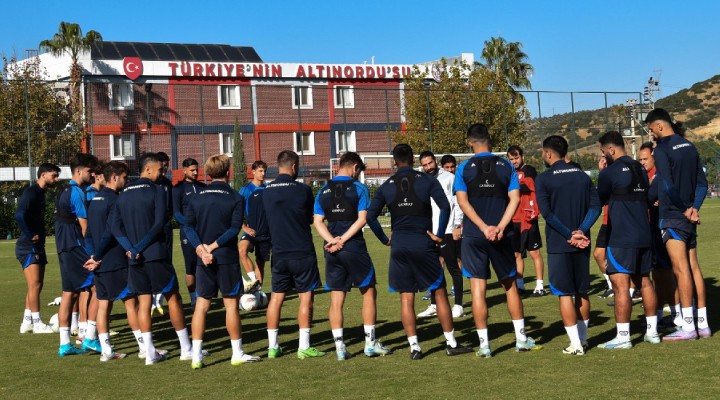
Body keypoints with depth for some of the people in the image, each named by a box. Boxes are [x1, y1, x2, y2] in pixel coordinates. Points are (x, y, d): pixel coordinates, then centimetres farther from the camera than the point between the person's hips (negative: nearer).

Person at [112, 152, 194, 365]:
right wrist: (140, 247, -9)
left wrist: (131, 248, -6)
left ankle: (150, 353, 6)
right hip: (156, 255, -5)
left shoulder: (124, 194, 11)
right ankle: (186, 349, 10)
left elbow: (115, 226, 4)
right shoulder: (156, 190, -7)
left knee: (144, 301, 8)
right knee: (173, 298, 4)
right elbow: (159, 224, -16)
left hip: (135, 258, 5)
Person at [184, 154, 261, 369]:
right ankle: (237, 353, 12)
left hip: (203, 260, 3)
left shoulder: (196, 198, 7)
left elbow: (189, 226, -3)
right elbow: (234, 229, -15)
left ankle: (196, 356, 4)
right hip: (227, 258, -3)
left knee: (202, 304, 7)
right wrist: (213, 246, -14)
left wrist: (201, 248, -11)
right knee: (231, 304, 4)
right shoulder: (235, 198, -4)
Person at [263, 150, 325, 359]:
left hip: (279, 254, 4)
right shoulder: (302, 190, -9)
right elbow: (311, 219, 4)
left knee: (276, 297, 10)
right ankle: (304, 346, 2)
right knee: (306, 297, 3)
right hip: (302, 253, -4)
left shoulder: (266, 191, 1)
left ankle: (272, 346, 14)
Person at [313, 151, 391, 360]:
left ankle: (340, 347, 5)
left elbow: (317, 221, 0)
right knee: (368, 292, 10)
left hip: (332, 250, 4)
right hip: (355, 248, -3)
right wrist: (343, 240, -12)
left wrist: (332, 240, -9)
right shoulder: (359, 188, -3)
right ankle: (370, 343, 11)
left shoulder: (323, 191, 8)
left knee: (336, 299, 6)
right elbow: (362, 219, -12)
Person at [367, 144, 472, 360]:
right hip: (423, 244, -2)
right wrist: (439, 234, -4)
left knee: (406, 298, 7)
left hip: (399, 245, 2)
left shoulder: (387, 186, 4)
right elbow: (445, 207, -13)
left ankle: (414, 347, 6)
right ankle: (451, 343, 11)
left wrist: (385, 239, 5)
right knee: (439, 292, 8)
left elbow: (370, 216, -4)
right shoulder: (427, 180, -1)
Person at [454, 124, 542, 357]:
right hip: (501, 237, 2)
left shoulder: (464, 168, -1)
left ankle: (484, 344, 1)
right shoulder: (505, 166, 4)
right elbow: (515, 199, -5)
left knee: (478, 288, 1)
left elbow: (463, 202, -10)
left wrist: (485, 228, -14)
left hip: (474, 236, -1)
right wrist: (500, 227, -11)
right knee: (510, 284, 14)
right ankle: (521, 339, 17)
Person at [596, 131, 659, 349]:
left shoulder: (610, 172, -10)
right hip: (644, 235, 8)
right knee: (645, 282, 14)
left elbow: (599, 200, 1)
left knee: (621, 285, -6)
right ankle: (652, 331, 19)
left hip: (621, 238, -8)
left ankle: (623, 336, -7)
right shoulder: (641, 169, 12)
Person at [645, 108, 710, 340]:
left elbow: (667, 186, -19)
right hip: (689, 217, 8)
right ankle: (703, 324, 14)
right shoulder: (689, 147, 11)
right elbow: (702, 182, 8)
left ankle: (688, 327, -4)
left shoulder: (662, 150, -12)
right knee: (693, 267, 10)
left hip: (673, 216, -8)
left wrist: (683, 209, -9)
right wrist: (694, 207, -3)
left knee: (681, 269, -6)